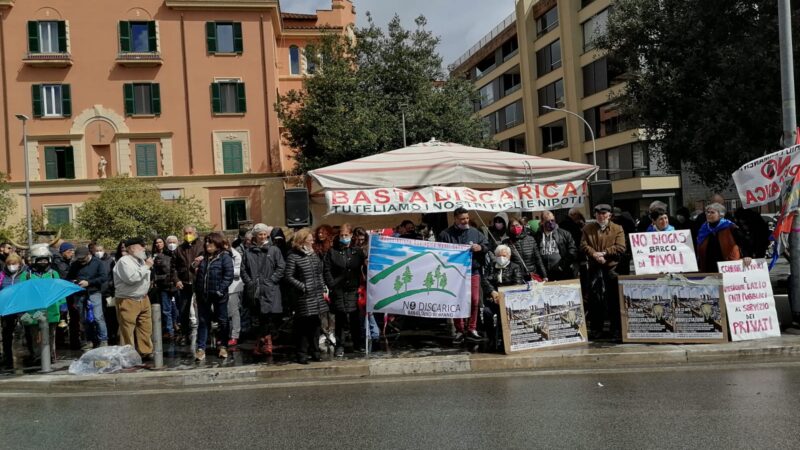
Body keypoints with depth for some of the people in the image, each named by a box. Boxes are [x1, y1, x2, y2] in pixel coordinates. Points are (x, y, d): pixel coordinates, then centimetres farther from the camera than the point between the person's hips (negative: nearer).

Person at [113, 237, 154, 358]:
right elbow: (131, 278, -26)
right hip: (127, 301, -8)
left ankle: (146, 352, 21)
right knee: (127, 330, -1)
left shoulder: (141, 260, 13)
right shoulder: (124, 261, -14)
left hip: (143, 299, 8)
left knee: (146, 328, 11)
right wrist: (146, 267, -19)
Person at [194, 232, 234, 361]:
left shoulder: (224, 256, -5)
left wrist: (221, 290, -17)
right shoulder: (203, 257, 14)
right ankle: (201, 348, 9)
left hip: (218, 295, -5)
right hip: (203, 295, 5)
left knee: (222, 321, 7)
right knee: (203, 321, 6)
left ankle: (222, 346, 19)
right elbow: (197, 274, 23)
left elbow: (229, 275, -12)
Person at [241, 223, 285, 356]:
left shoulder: (274, 250, 5)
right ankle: (266, 343, 14)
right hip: (255, 289, 2)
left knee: (269, 316, -9)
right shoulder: (248, 252, 12)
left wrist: (271, 280, -7)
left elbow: (281, 268, 0)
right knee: (261, 317, 6)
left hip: (271, 290, -2)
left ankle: (261, 343, 0)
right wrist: (250, 282, -3)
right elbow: (243, 270, 10)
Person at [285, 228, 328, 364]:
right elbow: (289, 277, -8)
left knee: (315, 324, 10)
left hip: (317, 296, 6)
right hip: (304, 297, -6)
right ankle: (302, 354, 6)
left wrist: (323, 290, 11)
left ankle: (315, 351, 20)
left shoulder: (314, 254, 12)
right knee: (303, 325, -1)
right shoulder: (293, 256, -6)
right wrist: (303, 287, -13)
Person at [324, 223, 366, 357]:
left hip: (353, 289, 1)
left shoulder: (358, 251, 8)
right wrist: (332, 285, -9)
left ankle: (358, 343, 19)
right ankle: (340, 346, 10)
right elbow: (327, 271, 0)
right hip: (338, 290, -1)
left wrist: (361, 285, -6)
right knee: (340, 318, 2)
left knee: (355, 317, 5)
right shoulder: (332, 252, 4)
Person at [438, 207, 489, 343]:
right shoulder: (445, 234, 0)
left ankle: (472, 329, 14)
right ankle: (459, 331, 14)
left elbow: (487, 245, 13)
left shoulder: (475, 233, 9)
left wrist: (480, 248, -7)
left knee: (474, 301, 1)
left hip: (473, 272, 2)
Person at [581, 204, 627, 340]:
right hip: (594, 269, 1)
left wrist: (604, 253, -16)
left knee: (614, 299, 4)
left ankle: (616, 329, 14)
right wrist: (594, 254, -17)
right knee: (595, 299, 4)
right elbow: (583, 246, 0)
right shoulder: (588, 229, 10)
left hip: (612, 268, -1)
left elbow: (620, 248, -7)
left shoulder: (617, 229, 5)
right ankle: (596, 329, 12)